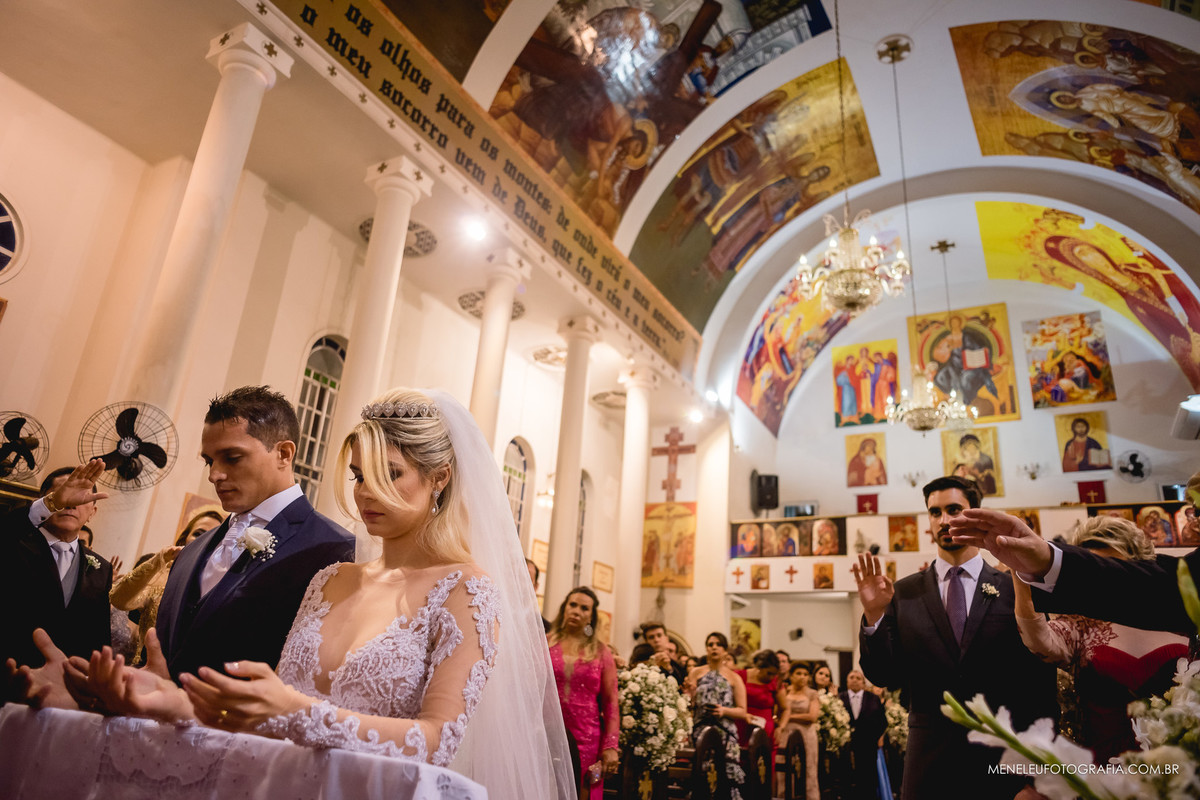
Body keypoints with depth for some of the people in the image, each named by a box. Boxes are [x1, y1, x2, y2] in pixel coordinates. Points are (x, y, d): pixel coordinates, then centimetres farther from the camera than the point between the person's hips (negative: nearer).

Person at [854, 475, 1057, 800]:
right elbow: (885, 676, -1)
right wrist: (873, 614, -15)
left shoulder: (1014, 590, -1)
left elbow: (1042, 681, 0)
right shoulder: (903, 593, 1)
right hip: (929, 757, 1)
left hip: (1004, 753, 0)